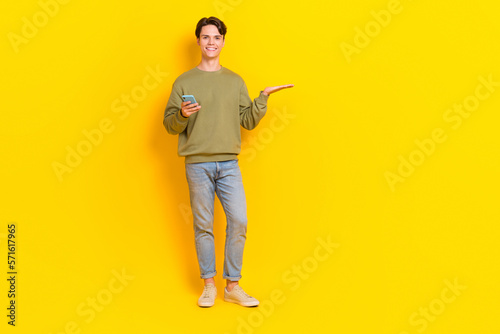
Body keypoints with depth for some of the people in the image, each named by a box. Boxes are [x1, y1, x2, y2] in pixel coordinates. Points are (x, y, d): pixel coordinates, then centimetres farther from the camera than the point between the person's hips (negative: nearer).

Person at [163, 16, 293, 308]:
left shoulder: (235, 81, 12)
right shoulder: (184, 81, 5)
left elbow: (249, 121, 10)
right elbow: (169, 124, 4)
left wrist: (263, 98, -2)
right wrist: (182, 115, -16)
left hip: (229, 164, 2)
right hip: (197, 165, -2)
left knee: (239, 221, -4)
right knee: (203, 226, 5)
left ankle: (233, 286, 10)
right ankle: (209, 285, 18)